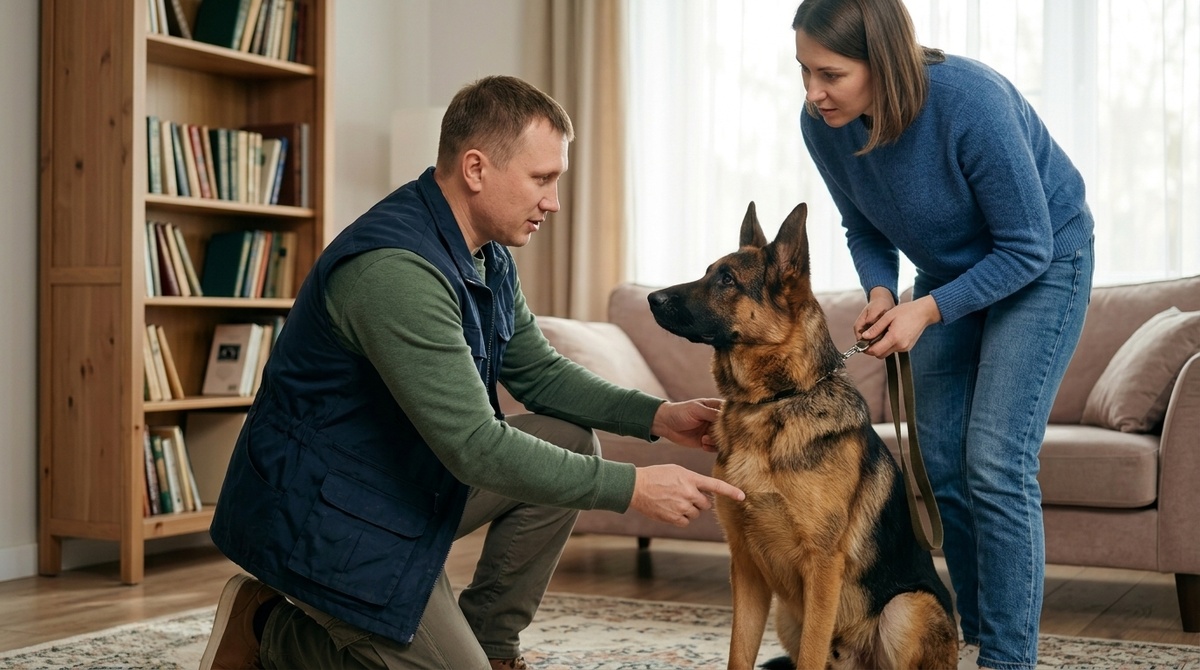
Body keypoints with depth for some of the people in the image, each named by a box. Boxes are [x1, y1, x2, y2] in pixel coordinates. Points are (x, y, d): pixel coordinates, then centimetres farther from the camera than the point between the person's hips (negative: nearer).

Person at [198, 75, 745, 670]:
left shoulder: (488, 257, 2)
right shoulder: (395, 268, -29)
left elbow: (538, 371, 13)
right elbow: (476, 448, -30)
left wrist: (656, 416, -2)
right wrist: (631, 487, -26)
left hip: (408, 476, 10)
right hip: (322, 515, -10)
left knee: (570, 443, 5)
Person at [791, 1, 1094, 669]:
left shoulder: (971, 101, -34)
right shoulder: (823, 125, -17)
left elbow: (1026, 247, -24)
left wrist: (929, 310, -30)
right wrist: (881, 290, -17)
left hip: (1041, 263, -6)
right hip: (946, 271, 6)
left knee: (996, 463, -15)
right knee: (940, 465, 5)